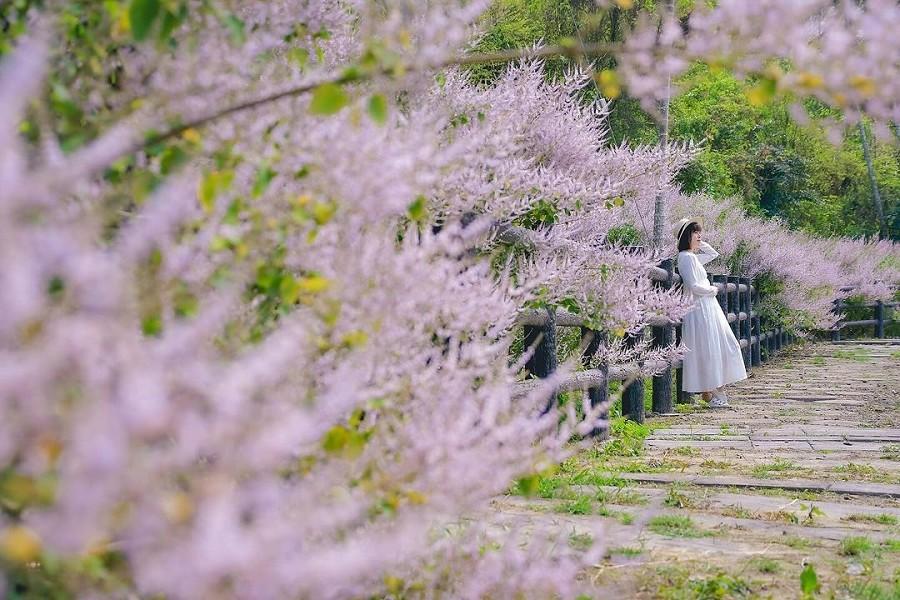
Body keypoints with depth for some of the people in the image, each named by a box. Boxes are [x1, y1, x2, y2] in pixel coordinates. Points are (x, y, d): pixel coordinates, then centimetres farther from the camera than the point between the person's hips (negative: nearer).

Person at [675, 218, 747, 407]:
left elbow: (713, 254, 30)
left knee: (726, 347, 12)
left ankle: (718, 389, 16)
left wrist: (698, 242, 16)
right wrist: (712, 290, -5)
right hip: (699, 309, -10)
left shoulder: (694, 256, 14)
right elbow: (693, 285, -20)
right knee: (706, 351, -7)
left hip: (708, 307, 10)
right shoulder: (685, 257, -13)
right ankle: (710, 393, -1)